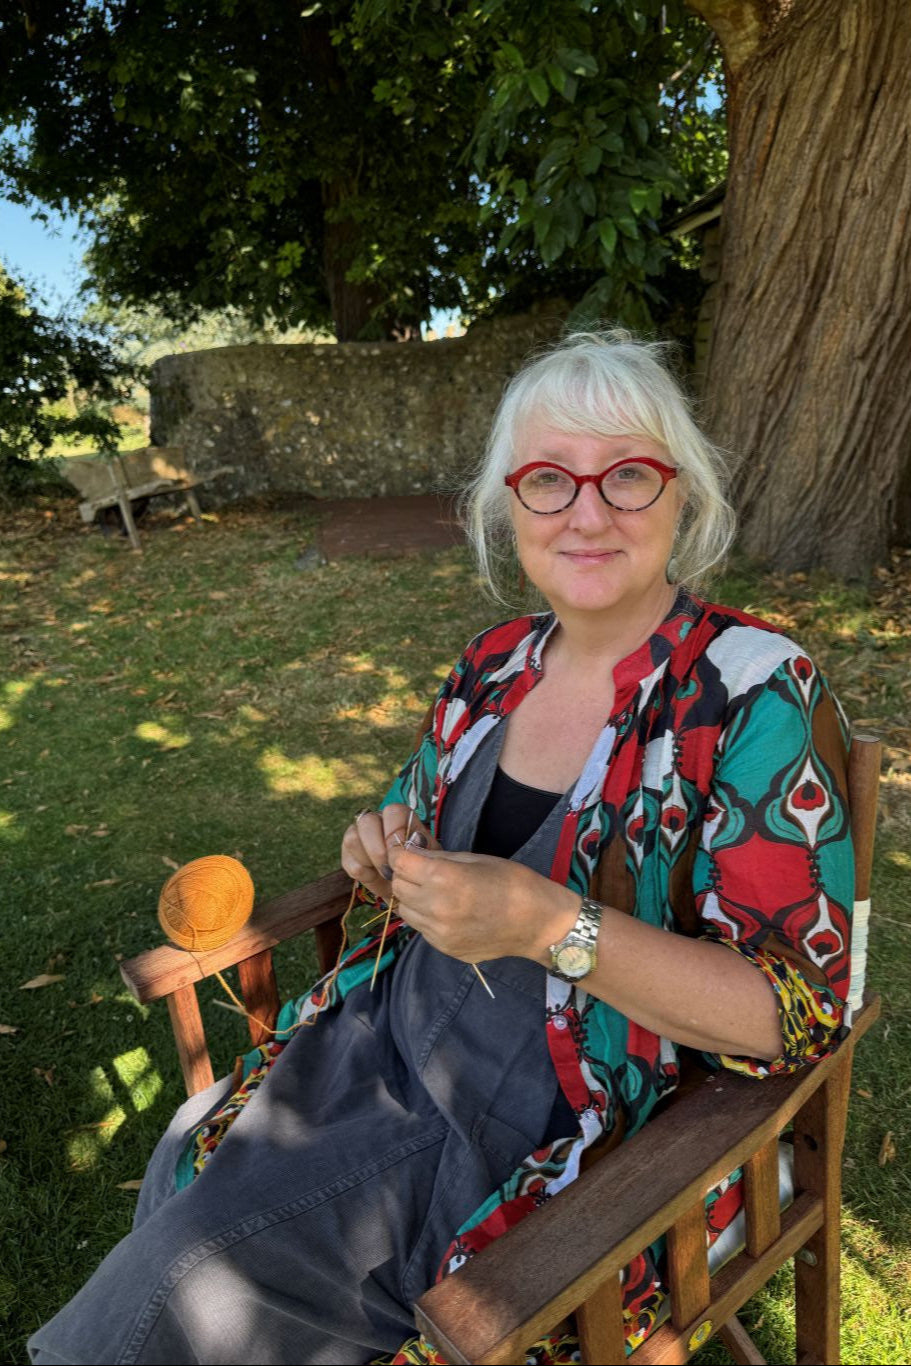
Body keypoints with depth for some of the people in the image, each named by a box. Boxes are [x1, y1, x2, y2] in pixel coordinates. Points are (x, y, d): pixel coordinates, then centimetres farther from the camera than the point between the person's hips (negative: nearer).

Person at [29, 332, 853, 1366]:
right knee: (188, 1165, 6)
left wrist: (550, 924, -32)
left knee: (199, 1274, -4)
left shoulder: (755, 696, -21)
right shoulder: (496, 664, -2)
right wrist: (388, 848, -11)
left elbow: (799, 1011, -22)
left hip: (554, 1121, -5)